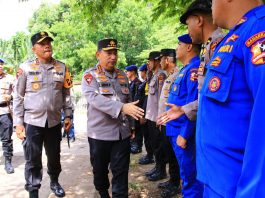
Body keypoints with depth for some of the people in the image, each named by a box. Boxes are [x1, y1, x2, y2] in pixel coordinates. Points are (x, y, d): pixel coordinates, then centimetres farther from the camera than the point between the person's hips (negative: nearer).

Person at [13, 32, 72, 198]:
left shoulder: (62, 67, 3)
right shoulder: (26, 68, -4)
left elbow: (66, 94, 8)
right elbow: (18, 97, -2)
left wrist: (68, 116, 5)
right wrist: (18, 123, -5)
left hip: (54, 121, 3)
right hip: (32, 122, -2)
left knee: (54, 157, 18)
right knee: (33, 161, 5)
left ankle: (54, 182, 42)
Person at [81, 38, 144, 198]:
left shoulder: (123, 75, 9)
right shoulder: (90, 75, -7)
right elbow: (94, 98, -25)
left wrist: (130, 125, 18)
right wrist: (121, 107, -35)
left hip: (122, 133, 3)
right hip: (100, 133, -3)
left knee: (121, 172, 7)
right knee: (100, 170, 16)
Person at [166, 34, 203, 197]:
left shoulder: (195, 68, -17)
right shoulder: (186, 68, 15)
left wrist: (184, 134, -23)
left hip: (183, 132, -10)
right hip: (177, 129, 10)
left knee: (190, 175, 2)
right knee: (187, 173, 20)